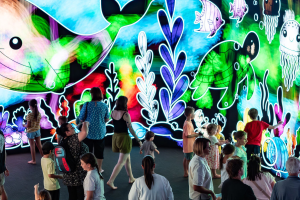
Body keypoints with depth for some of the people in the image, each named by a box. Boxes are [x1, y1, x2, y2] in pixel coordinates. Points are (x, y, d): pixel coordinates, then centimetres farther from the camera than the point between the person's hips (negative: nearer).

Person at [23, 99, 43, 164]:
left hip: (31, 132, -5)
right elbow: (38, 123, 3)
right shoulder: (39, 114, -7)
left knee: (32, 146, 8)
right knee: (39, 145, 17)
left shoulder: (29, 115, -25)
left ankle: (33, 160, 19)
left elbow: (28, 125, -21)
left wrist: (24, 125, 0)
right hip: (37, 130, 5)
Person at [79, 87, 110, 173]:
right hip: (100, 132, 1)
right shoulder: (104, 106, -6)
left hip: (88, 132, -1)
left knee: (88, 151, 11)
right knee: (99, 151, 13)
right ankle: (99, 169, 24)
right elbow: (107, 119, 5)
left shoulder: (87, 105, -12)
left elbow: (81, 119, -5)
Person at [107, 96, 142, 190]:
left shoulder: (113, 112, 0)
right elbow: (131, 129, -16)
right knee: (121, 162, -1)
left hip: (115, 136, 7)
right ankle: (111, 181, -7)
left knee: (127, 158, 23)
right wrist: (138, 140, -8)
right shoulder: (125, 114, -18)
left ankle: (131, 178, 33)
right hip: (124, 137, -7)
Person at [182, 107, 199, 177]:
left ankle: (186, 173, 27)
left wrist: (195, 133, 5)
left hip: (188, 145, 10)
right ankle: (189, 173, 8)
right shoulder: (188, 124, -23)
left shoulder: (188, 122, 9)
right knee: (189, 160, -1)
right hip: (189, 145, -10)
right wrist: (196, 135, -17)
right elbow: (188, 135, -25)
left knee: (186, 158, 17)